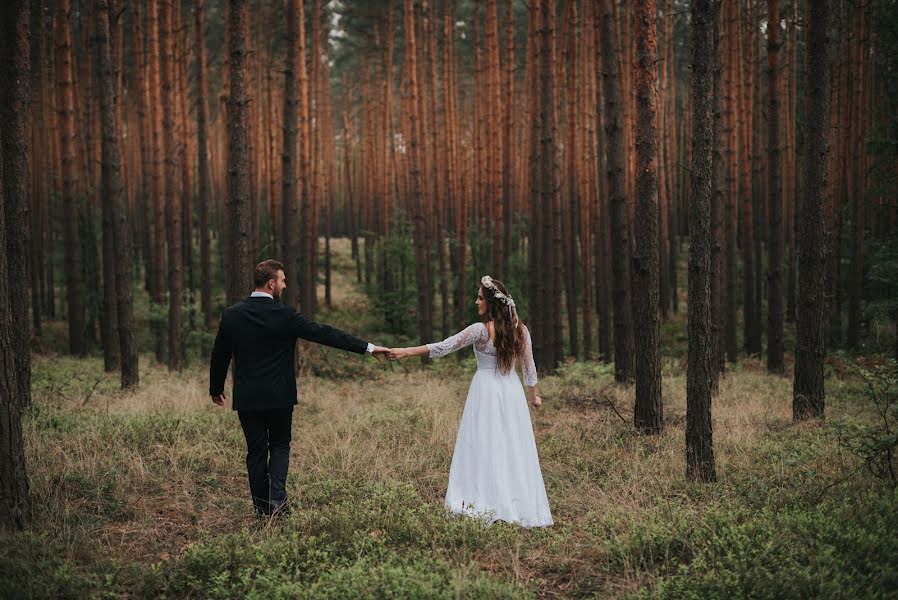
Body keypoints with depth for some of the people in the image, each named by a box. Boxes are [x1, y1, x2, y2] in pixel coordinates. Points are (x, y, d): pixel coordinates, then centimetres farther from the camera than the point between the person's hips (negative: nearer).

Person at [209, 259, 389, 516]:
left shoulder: (231, 315, -2)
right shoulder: (284, 315, -13)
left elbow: (219, 355, 8)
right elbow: (326, 334, -14)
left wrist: (216, 388, 23)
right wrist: (368, 348, -11)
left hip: (246, 398, 2)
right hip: (279, 397, -2)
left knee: (256, 451, 11)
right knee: (279, 446, 13)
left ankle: (261, 505, 13)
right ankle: (277, 497, -5)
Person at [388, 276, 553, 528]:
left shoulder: (481, 330, -12)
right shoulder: (520, 330, 2)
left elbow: (443, 347, -13)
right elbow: (529, 368, 10)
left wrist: (405, 352, -9)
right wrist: (533, 396, 26)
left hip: (486, 391, -5)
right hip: (512, 392, 5)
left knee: (484, 448, -1)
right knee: (513, 450, 8)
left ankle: (485, 508, -3)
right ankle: (519, 508, 11)